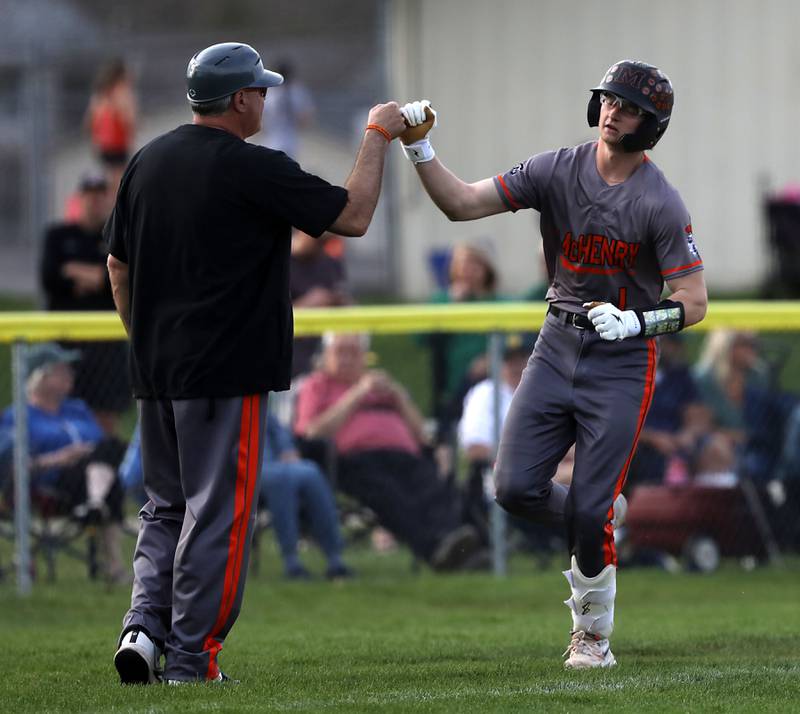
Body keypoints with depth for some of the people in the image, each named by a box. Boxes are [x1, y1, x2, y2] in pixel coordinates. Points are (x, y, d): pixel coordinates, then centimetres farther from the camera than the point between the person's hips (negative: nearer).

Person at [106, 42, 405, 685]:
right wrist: (378, 136, 3)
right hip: (228, 375, -7)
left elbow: (118, 265, 15)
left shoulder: (147, 162, 9)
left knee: (167, 507, 17)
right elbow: (353, 216, -8)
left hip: (156, 374, 7)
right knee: (217, 514, -1)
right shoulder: (254, 169, -13)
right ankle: (191, 658, 0)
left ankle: (145, 627, 1)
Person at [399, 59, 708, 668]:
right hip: (558, 347, 4)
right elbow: (463, 203, -7)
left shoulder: (661, 204, -13)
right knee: (516, 488, -6)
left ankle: (594, 634, 13)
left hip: (623, 360, -4)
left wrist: (635, 321, -30)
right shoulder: (556, 171, -2)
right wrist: (420, 149, -22)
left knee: (589, 510, -7)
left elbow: (694, 302, -13)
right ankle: (602, 524, 25)